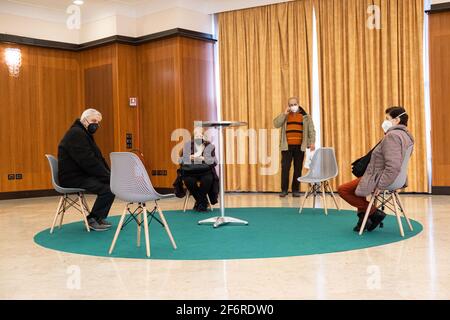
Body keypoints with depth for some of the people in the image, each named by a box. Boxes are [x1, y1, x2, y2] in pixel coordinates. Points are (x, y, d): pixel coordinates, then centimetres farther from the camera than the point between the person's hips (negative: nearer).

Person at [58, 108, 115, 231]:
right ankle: (93, 220, -6)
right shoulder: (76, 134, -16)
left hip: (82, 174, 10)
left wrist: (109, 174, 1)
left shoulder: (85, 134, 18)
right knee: (108, 188, -23)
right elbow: (89, 162, -24)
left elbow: (98, 159, 15)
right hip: (72, 178, -10)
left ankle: (100, 217, 10)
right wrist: (108, 176, -18)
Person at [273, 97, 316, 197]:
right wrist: (284, 114, -7)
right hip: (287, 146, 0)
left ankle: (296, 190, 10)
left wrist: (312, 142, -5)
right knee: (285, 168, -5)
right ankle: (284, 190, 1)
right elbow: (276, 124, -3)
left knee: (298, 169, 3)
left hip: (299, 147, 0)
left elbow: (311, 130, 6)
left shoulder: (305, 116, 8)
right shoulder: (285, 115, 11)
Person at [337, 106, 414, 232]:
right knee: (359, 181, 33)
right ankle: (363, 216, 26)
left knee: (342, 189, 0)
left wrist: (380, 186, -25)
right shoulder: (405, 135, 8)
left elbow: (393, 167, -33)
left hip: (379, 178, -10)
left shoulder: (392, 136, -24)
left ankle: (374, 212, -1)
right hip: (394, 178, 10)